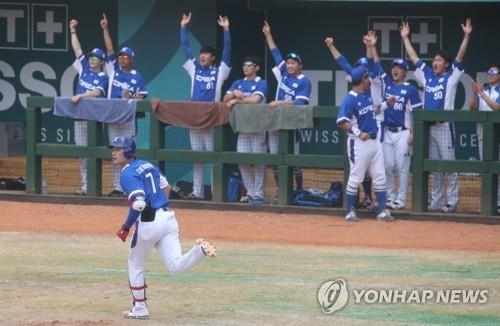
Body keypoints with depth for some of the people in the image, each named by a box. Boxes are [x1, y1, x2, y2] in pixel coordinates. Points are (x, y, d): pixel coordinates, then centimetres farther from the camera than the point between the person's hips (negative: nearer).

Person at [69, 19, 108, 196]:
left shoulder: (103, 77, -5)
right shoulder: (84, 68, 11)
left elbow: (97, 93, -21)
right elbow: (77, 49, 13)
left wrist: (80, 96, -29)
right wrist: (72, 31, 11)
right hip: (80, 114, 6)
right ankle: (85, 183, 11)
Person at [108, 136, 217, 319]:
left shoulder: (127, 174, -10)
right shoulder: (147, 165, 16)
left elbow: (138, 204, -22)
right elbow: (165, 187, 26)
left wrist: (126, 227, -14)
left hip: (149, 222, -7)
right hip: (168, 218, 7)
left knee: (135, 264, 15)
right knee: (176, 266, -2)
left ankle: (140, 309, 20)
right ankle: (200, 250, -26)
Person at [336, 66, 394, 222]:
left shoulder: (367, 94, 10)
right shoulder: (350, 99, -15)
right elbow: (342, 122, -23)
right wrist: (359, 133, -29)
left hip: (374, 141, 8)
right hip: (359, 144, -8)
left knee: (380, 177, 6)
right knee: (356, 178, -2)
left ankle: (383, 211, 9)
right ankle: (350, 211, 8)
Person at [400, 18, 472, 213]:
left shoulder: (451, 77, 2)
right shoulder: (427, 76, 14)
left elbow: (460, 57, -7)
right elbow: (414, 58, 19)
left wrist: (466, 36, -16)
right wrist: (405, 38, 19)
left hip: (444, 126, -6)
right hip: (428, 126, 6)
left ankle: (452, 201, -4)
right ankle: (436, 200, 16)